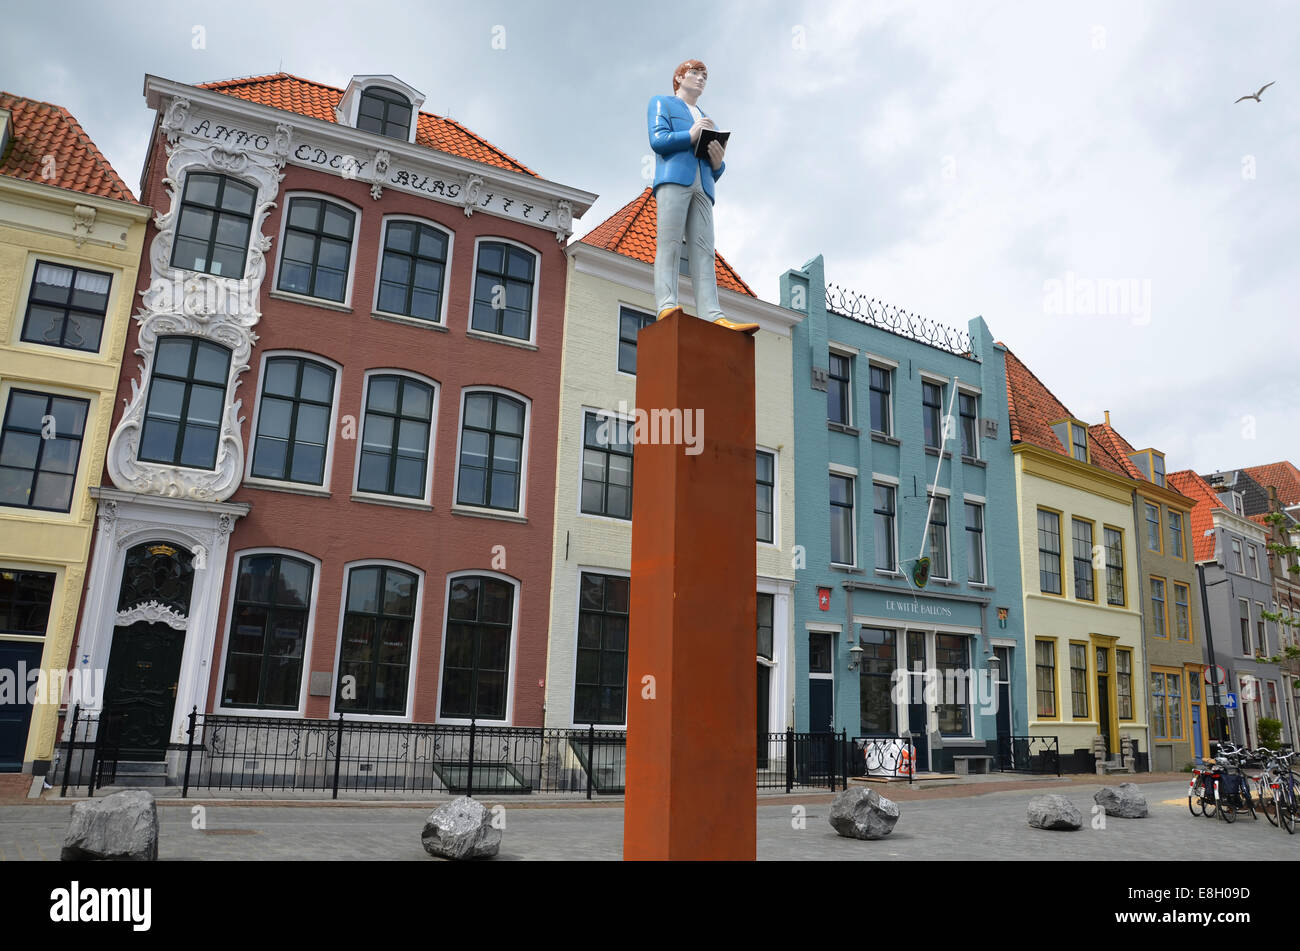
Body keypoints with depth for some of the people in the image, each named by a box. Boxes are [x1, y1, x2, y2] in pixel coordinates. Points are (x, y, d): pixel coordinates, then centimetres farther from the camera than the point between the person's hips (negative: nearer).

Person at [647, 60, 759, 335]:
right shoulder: (662, 103, 22)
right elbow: (657, 140, 2)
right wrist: (690, 136, -9)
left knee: (703, 250, -12)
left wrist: (718, 163, 6)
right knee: (669, 242, -19)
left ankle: (713, 316, -27)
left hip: (702, 187, 4)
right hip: (674, 179, -4)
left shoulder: (708, 122, 38)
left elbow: (714, 173, 28)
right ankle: (666, 306, -31)